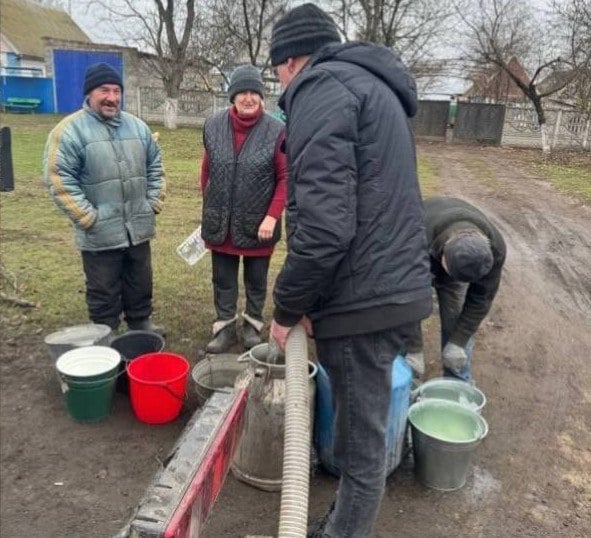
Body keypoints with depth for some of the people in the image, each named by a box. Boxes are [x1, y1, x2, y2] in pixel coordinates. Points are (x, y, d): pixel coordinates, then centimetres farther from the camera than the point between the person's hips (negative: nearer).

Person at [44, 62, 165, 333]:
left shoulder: (137, 126, 8)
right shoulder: (69, 130, -10)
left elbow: (154, 167, 16)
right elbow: (59, 180, -14)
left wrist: (154, 202, 5)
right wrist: (88, 218, -16)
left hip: (138, 228, 5)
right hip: (100, 233, -5)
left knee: (141, 284, 18)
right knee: (104, 291, 8)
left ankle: (141, 323, 37)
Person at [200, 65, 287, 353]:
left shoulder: (276, 130, -9)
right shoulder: (214, 126, 0)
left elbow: (286, 177, -8)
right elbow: (207, 170, 10)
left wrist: (272, 215, -15)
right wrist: (209, 207, 11)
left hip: (258, 224, -2)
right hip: (220, 222, 3)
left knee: (256, 280, 14)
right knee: (223, 280, 12)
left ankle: (253, 324, 32)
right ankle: (225, 326, 27)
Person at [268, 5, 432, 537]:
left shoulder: (320, 87, -10)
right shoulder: (371, 86, 21)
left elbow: (322, 223, -24)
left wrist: (288, 307, -9)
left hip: (363, 300, -10)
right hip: (394, 288, 10)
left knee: (360, 444, 6)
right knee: (364, 431, 23)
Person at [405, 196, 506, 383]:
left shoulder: (495, 248, -34)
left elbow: (481, 299, -20)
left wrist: (457, 342, -18)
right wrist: (414, 351, -30)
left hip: (457, 261, 2)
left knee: (457, 319, -6)